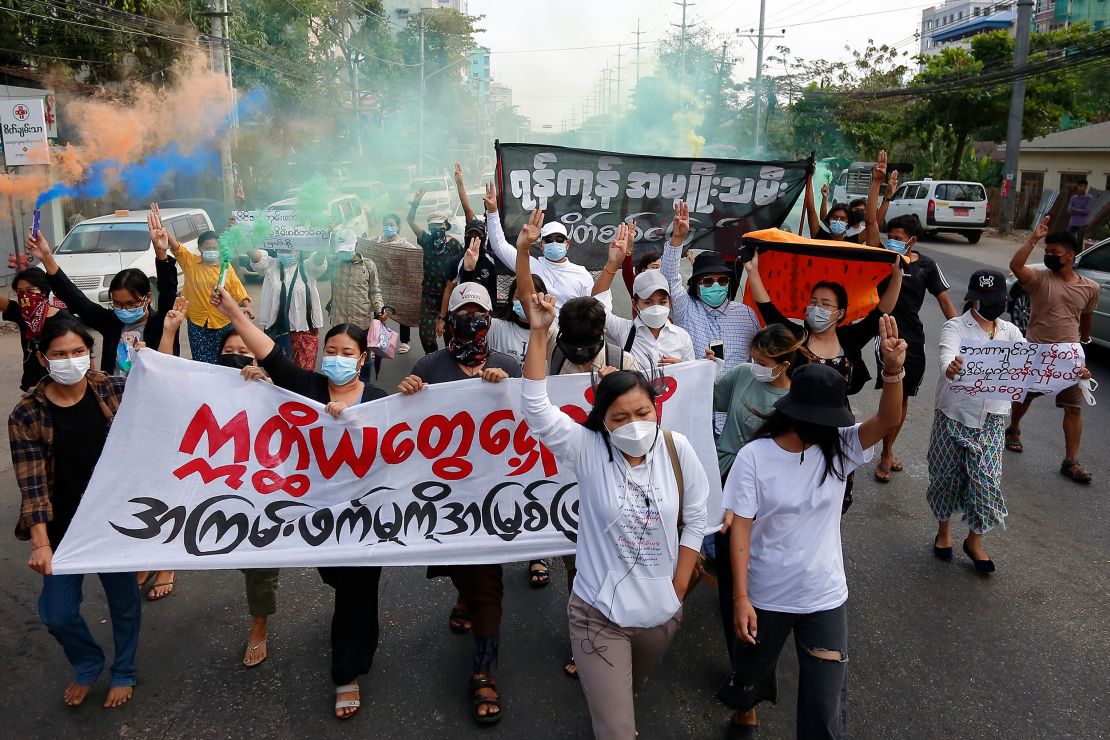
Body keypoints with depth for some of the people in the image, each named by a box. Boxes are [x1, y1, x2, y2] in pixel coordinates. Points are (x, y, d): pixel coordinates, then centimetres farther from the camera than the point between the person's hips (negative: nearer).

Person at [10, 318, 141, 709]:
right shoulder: (27, 413, -10)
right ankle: (88, 664, 40)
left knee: (124, 601, 16)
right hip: (63, 527, 0)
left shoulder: (115, 390, -7)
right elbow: (31, 483, -13)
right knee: (57, 614, 7)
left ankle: (123, 672, 42)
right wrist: (40, 543, -20)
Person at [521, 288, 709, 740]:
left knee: (631, 692, 30)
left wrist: (678, 588, 0)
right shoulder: (587, 451, -16)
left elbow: (695, 518, 0)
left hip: (662, 612, 3)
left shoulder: (676, 450, -9)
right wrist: (538, 333, -32)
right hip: (598, 614, -3)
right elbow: (537, 409, -26)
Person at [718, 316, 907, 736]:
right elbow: (740, 529, -16)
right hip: (766, 595, -1)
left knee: (826, 705, 6)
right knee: (751, 672, 24)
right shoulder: (754, 457, -17)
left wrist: (893, 369, -42)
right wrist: (740, 598, -18)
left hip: (826, 597, 2)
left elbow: (887, 421, -25)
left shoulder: (839, 449, -8)